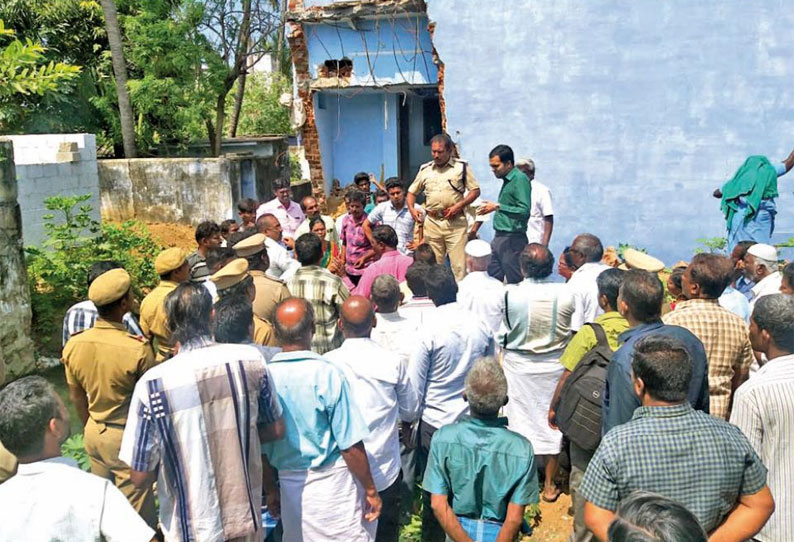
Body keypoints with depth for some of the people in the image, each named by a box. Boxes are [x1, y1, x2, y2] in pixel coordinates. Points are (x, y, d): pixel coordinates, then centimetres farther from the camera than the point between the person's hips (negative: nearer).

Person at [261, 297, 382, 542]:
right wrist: (370, 490, -3)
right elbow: (351, 445, -16)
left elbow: (261, 447, 1)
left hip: (290, 485, 4)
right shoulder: (327, 374, -19)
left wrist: (271, 491, 16)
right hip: (331, 483, -3)